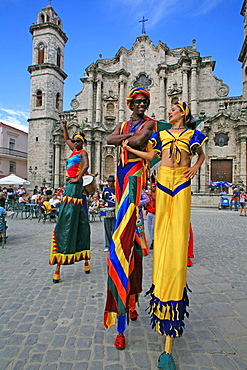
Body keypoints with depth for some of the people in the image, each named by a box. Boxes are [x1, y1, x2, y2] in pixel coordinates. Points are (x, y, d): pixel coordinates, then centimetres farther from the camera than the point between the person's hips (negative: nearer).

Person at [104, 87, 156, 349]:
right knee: (129, 233, 9)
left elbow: (138, 141, -12)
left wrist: (123, 139, 4)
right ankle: (131, 301, 24)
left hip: (135, 171, -7)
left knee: (124, 234, -17)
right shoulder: (123, 124, 24)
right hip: (121, 171, 7)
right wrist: (128, 135, -4)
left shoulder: (149, 123, 6)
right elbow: (109, 140, 7)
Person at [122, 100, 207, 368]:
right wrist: (128, 148, 14)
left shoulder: (192, 134, 13)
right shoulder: (161, 134, 19)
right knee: (162, 233, 0)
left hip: (182, 183, -3)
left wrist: (196, 167, 7)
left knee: (177, 239, -10)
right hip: (163, 181, 3)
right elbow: (150, 156, 16)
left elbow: (201, 154, 25)